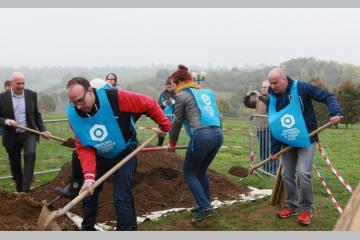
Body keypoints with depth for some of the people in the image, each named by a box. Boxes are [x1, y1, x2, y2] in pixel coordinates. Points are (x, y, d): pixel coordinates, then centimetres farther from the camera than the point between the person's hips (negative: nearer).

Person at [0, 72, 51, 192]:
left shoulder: (32, 95, 1)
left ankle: (26, 189, -22)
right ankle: (19, 190, 29)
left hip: (29, 133, 0)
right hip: (11, 136, 0)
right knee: (15, 164, 10)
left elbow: (37, 115, 9)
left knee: (30, 154, -25)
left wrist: (43, 130, 0)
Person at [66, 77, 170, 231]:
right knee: (88, 192, 11)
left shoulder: (114, 97, -31)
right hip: (100, 156, 4)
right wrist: (89, 176, -31)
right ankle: (87, 228, 34)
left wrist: (164, 124, -11)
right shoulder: (73, 115, -18)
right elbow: (84, 148, -19)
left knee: (121, 196, -10)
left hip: (124, 153, -4)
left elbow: (149, 104, -21)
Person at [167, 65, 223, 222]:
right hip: (218, 133, 7)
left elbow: (177, 121, 7)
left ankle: (205, 208, 0)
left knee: (189, 173, 8)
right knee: (201, 171, 22)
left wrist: (172, 143, 20)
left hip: (202, 135, -7)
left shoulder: (182, 95, 4)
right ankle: (206, 205, 26)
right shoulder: (205, 92, 23)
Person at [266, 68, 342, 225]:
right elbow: (273, 126, 4)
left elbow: (328, 96, -12)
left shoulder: (301, 88, -13)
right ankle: (291, 206, 24)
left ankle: (306, 209, 2)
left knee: (303, 173, -15)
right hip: (287, 143, 5)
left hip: (306, 140, -5)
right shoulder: (272, 99, 0)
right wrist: (274, 150, 2)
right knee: (287, 175, 6)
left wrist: (335, 113, -30)